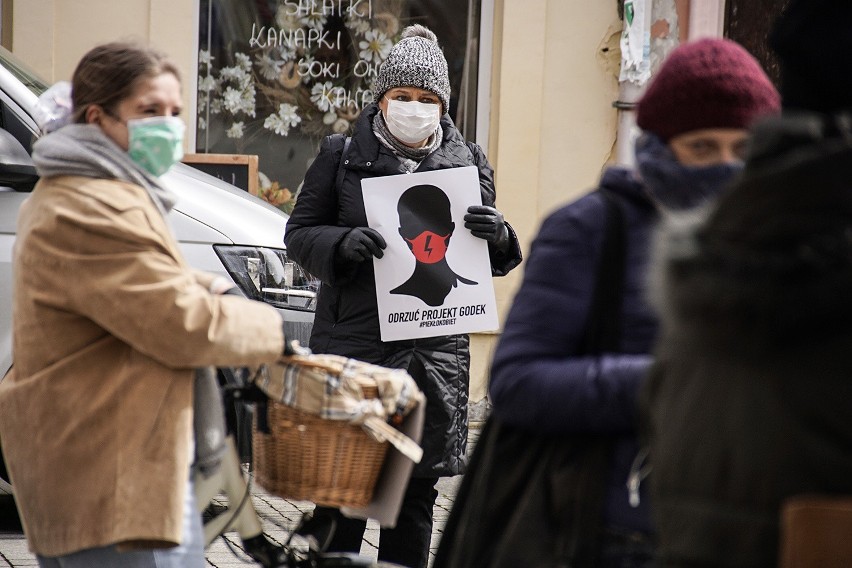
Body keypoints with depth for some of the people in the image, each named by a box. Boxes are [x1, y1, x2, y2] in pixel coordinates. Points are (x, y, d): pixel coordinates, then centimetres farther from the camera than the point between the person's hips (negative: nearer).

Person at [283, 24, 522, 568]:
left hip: (436, 348, 2)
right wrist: (342, 242, -16)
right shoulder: (342, 155, 3)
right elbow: (299, 232, 5)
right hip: (353, 339, -2)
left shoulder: (468, 163, 9)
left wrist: (498, 236, -9)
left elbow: (492, 259, 15)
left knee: (417, 490, 7)